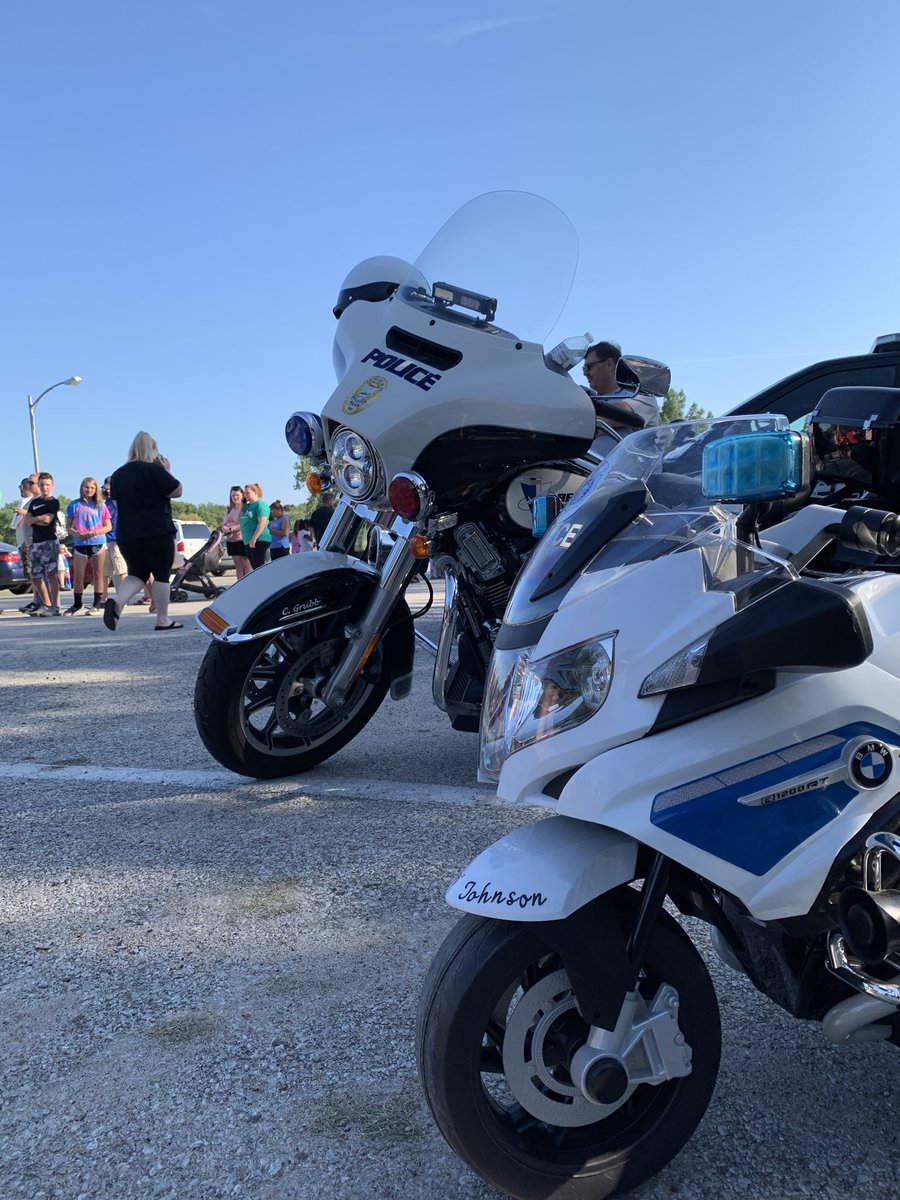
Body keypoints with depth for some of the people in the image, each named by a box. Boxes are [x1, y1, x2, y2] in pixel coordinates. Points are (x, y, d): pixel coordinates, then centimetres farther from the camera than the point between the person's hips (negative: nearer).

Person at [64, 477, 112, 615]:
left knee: (98, 574, 3)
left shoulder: (100, 506, 5)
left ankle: (97, 604, 9)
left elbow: (108, 527, 4)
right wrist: (75, 533, -12)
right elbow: (68, 526, 9)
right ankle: (77, 604, 16)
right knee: (78, 576, 1)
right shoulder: (74, 505, 7)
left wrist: (94, 533, -12)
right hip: (80, 544, 0)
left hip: (98, 543, 0)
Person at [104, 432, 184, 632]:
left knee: (136, 573, 14)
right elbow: (177, 491, -8)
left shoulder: (117, 475, 11)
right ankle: (163, 620, 7)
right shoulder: (154, 470, -10)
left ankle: (117, 601, -13)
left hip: (126, 534, 6)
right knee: (161, 574, 5)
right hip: (157, 532, -6)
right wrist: (167, 471, 4)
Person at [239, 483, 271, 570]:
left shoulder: (260, 505, -9)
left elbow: (262, 523, -18)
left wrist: (254, 539, -23)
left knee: (259, 567, -10)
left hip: (260, 540, -9)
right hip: (248, 542, 9)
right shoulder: (246, 506, 19)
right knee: (254, 567, 10)